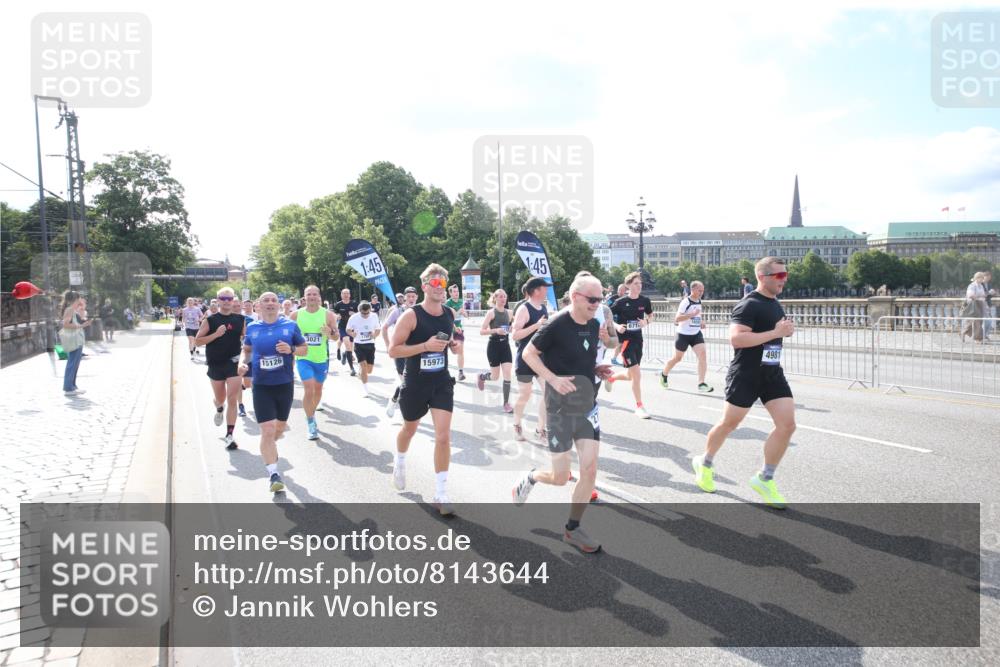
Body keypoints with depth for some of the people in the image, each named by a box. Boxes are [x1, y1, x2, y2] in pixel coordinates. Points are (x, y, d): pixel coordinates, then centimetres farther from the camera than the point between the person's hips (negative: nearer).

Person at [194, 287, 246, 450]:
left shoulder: (240, 319, 3)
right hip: (216, 364, 0)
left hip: (234, 363, 0)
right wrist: (216, 334, -18)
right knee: (220, 399, 15)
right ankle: (219, 409, 52)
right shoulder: (210, 320, -2)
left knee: (232, 400, -8)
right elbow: (197, 341, -4)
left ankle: (229, 435, -2)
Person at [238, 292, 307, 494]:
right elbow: (247, 349, 18)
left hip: (285, 384, 1)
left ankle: (269, 449, 51)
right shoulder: (252, 328, 2)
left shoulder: (290, 325, -3)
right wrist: (243, 362, -2)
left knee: (280, 427, 18)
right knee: (267, 430, -10)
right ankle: (273, 474, -3)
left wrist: (291, 350, -17)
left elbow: (304, 349, 3)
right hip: (261, 386, -1)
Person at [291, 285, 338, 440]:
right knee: (308, 389, -14)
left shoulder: (328, 315, -5)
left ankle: (312, 414, 39)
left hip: (322, 359, 2)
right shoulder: (296, 315, -3)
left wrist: (330, 332, -21)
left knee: (318, 389, 16)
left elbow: (336, 337, 0)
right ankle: (310, 422, -2)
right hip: (303, 358, -2)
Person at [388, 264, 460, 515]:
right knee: (409, 429, 20)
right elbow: (393, 350, -17)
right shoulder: (411, 315, -15)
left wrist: (452, 344, -2)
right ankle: (399, 462, 54)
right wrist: (426, 346, -26)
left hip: (442, 382, 3)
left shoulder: (449, 314, 2)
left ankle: (441, 495, 1)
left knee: (443, 436, -8)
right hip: (415, 384, -3)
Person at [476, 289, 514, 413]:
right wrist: (496, 330, -28)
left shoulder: (508, 313, 5)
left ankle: (506, 403, 3)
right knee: (495, 377, 6)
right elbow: (481, 331, -14)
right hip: (494, 345, -4)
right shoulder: (491, 312, -10)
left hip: (506, 345, 4)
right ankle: (481, 377, 40)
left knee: (507, 374, -5)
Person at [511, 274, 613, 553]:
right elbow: (528, 354, -11)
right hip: (561, 408, -6)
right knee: (560, 478, 2)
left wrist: (597, 369, -1)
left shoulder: (594, 325, 4)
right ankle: (531, 478, 36)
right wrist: (553, 379, -23)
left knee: (589, 470, 0)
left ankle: (572, 529, 18)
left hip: (587, 405, 6)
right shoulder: (557, 324, -17)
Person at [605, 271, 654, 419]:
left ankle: (611, 378, 46)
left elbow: (650, 315, 16)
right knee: (637, 374, -11)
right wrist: (617, 326, -22)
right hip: (625, 339, -5)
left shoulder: (645, 301, -1)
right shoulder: (621, 302, -12)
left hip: (638, 339, 6)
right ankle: (639, 406, 2)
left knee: (631, 375, 14)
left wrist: (646, 322, -6)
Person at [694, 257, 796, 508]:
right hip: (745, 375, -8)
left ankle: (765, 479, 8)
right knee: (729, 424, 7)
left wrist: (786, 330, 9)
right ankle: (705, 463, 32)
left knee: (787, 424, -4)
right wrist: (775, 332, -27)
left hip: (773, 374, 8)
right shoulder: (749, 305, -15)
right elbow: (736, 338, -28)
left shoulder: (775, 304, 13)